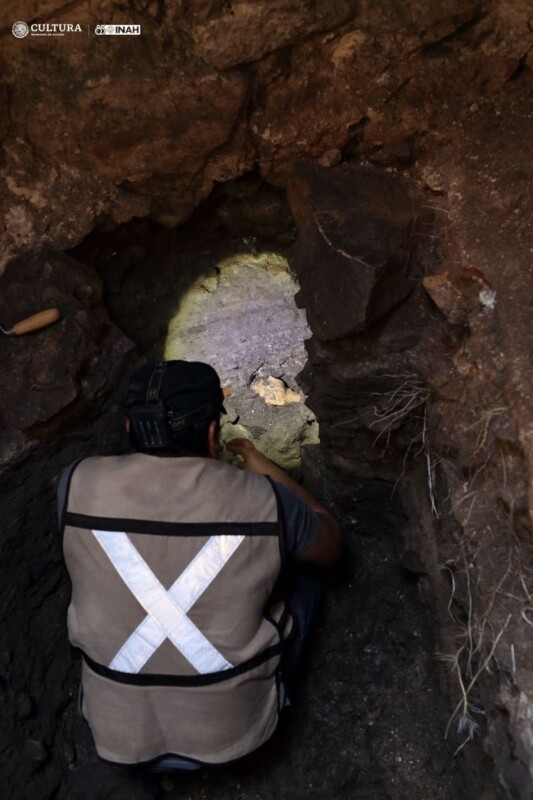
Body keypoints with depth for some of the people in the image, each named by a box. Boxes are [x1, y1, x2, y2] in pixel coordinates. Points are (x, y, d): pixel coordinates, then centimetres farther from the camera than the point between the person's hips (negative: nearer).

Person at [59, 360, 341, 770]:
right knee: (300, 583, 18)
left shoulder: (79, 483, -16)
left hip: (117, 731, 2)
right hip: (231, 729, -1)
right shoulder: (265, 499, -20)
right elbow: (331, 546, 2)